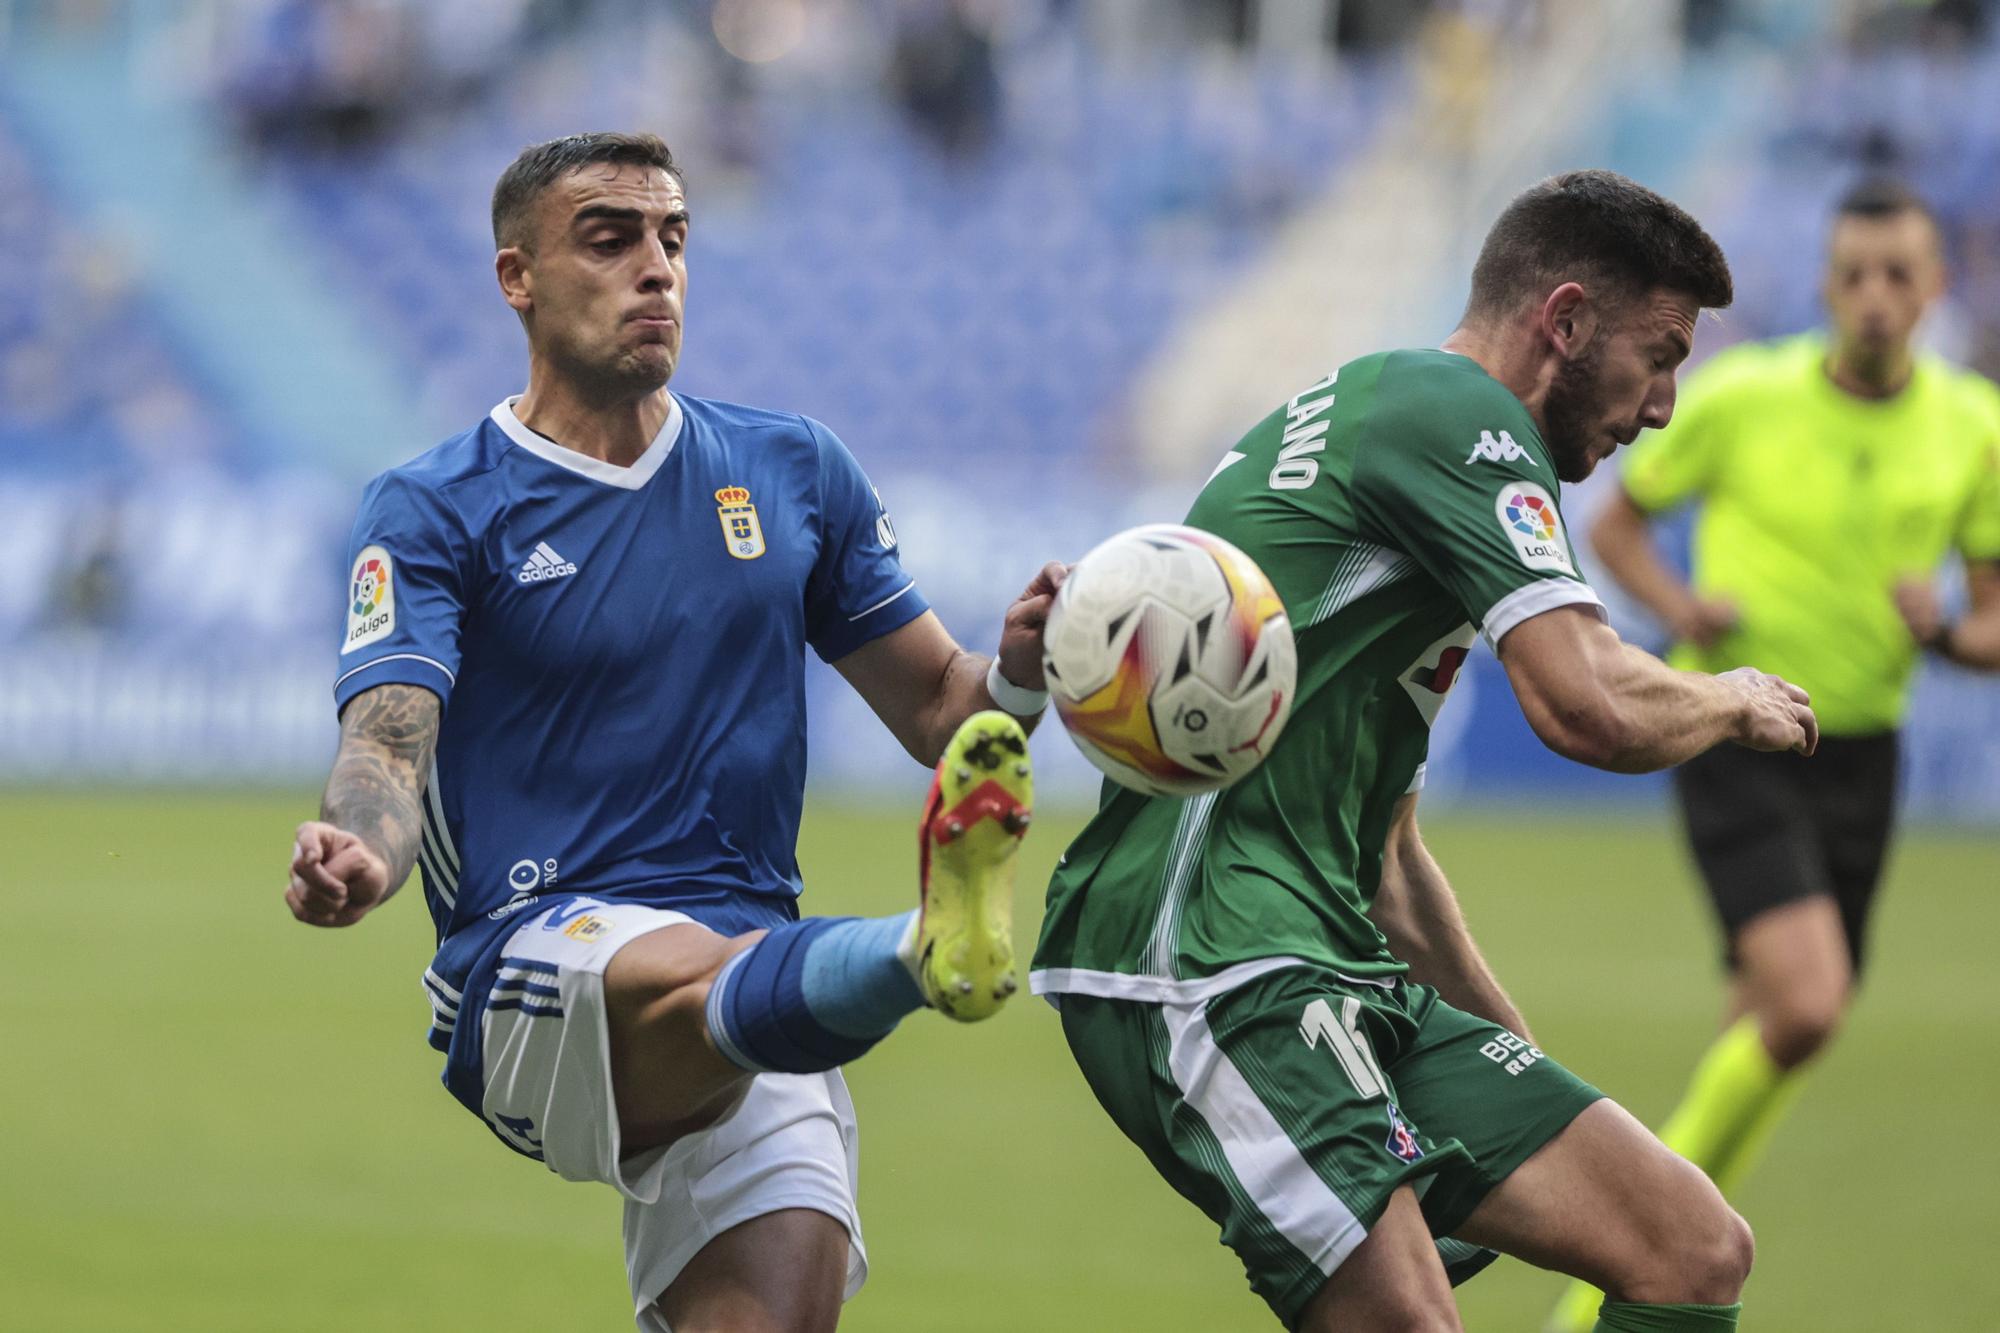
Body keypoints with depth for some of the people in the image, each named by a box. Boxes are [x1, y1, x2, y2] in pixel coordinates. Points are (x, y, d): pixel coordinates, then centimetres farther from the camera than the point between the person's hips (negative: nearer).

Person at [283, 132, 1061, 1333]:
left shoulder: (796, 472, 15)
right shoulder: (434, 512, 3)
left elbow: (935, 707, 17)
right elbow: (388, 747, -10)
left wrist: (1017, 679, -7)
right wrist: (357, 860, -34)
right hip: (536, 968, -4)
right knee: (713, 975, -37)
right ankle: (931, 947, -68)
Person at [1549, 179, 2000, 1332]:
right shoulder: (1741, 396, -8)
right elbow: (1618, 522, 6)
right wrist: (1680, 605, -14)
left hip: (1862, 755, 5)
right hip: (1736, 744, -5)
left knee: (1771, 1037, 10)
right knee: (1807, 1002, -24)